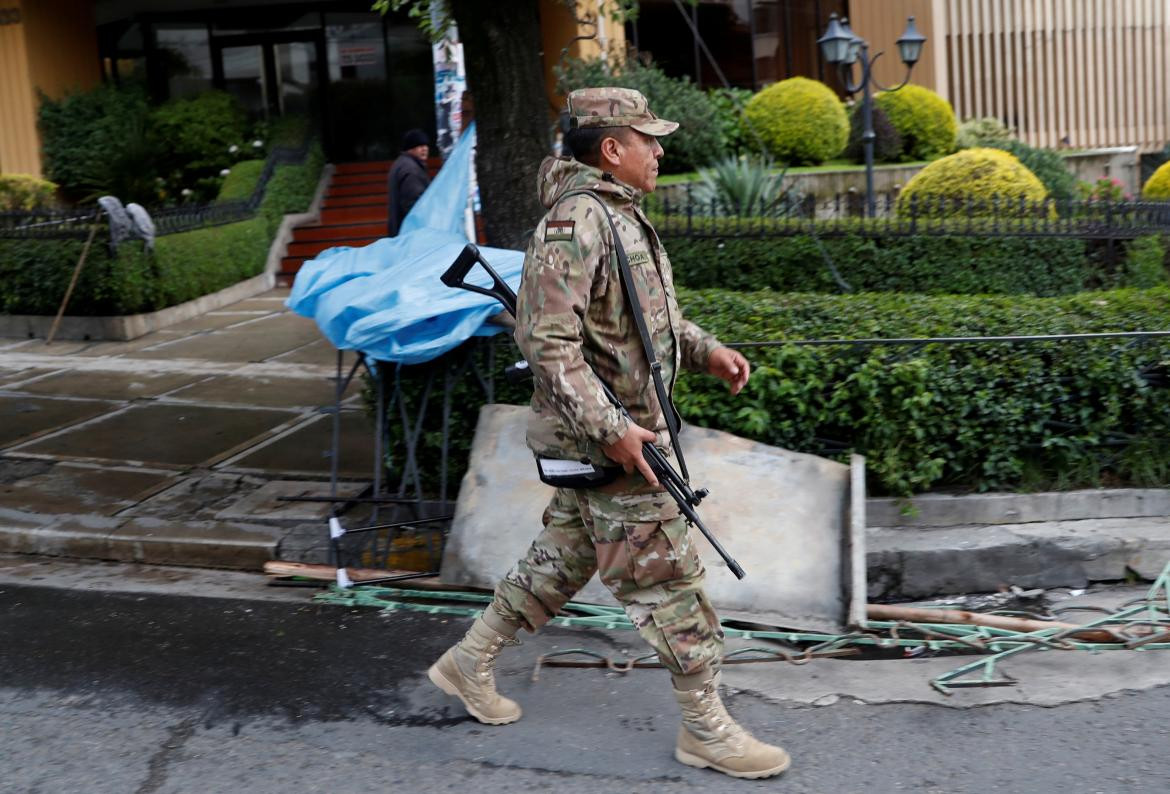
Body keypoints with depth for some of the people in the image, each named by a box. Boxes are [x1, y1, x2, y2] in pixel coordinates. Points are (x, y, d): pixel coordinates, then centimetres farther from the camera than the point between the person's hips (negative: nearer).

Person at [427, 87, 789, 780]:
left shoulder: (622, 214, 13)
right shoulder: (577, 221, -20)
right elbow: (546, 338, -25)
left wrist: (707, 350, 9)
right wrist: (610, 429, -27)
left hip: (604, 430, 10)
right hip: (603, 434, -10)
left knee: (565, 557, 20)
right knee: (667, 574, -2)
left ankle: (470, 663, 34)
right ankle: (707, 728, 11)